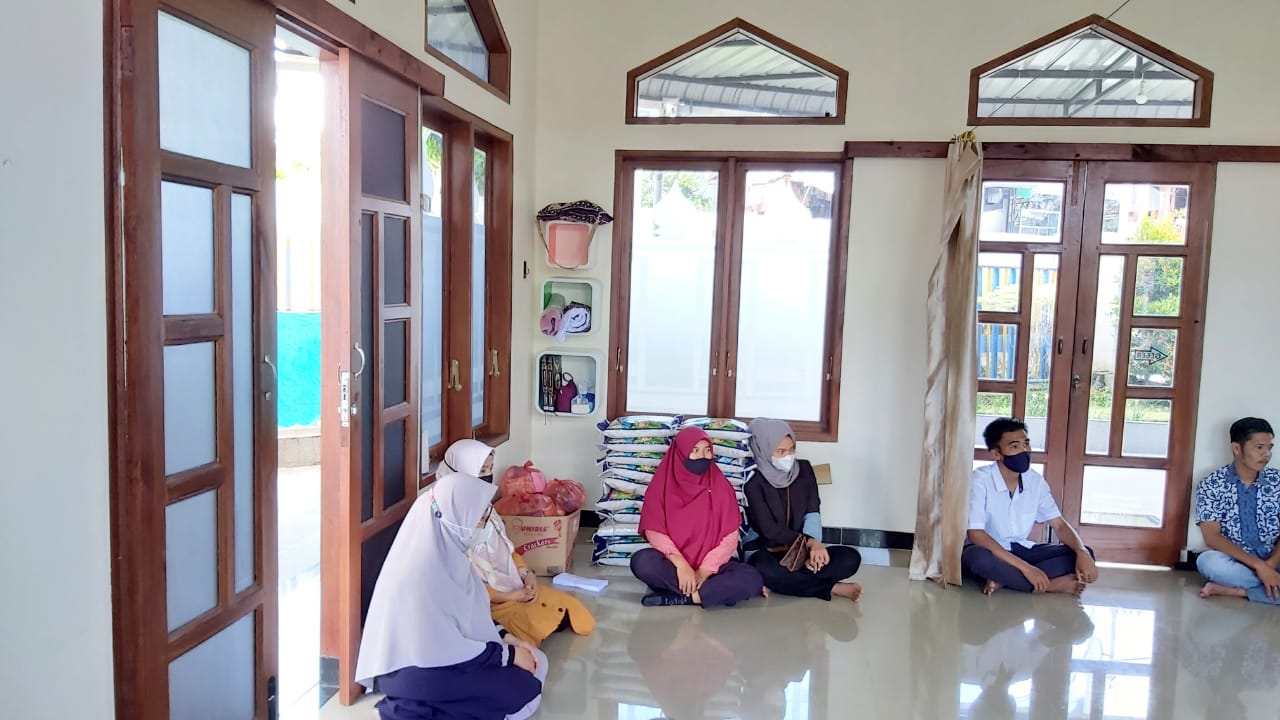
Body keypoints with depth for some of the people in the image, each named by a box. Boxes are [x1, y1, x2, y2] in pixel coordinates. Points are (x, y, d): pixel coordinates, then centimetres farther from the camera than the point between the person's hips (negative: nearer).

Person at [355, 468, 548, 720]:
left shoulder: (444, 548, -2)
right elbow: (444, 647, -24)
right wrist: (508, 654, -15)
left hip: (430, 650, 9)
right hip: (413, 668, -9)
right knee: (523, 690, -12)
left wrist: (505, 637, 1)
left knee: (535, 661, 9)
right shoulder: (424, 567, -29)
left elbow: (466, 609, 12)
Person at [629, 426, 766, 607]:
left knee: (751, 578, -26)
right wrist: (681, 564, -23)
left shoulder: (721, 487, 0)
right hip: (672, 563, -1)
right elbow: (653, 531, -9)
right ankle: (719, 589, -24)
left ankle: (679, 597, -24)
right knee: (642, 562, -33)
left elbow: (730, 537, -4)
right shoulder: (663, 484, -2)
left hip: (710, 566, 1)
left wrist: (705, 569, -17)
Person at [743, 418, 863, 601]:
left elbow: (812, 513, -2)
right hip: (767, 552, -4)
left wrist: (814, 544, -20)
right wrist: (809, 542, -22)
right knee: (765, 570, -40)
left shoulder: (804, 469, 2)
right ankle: (831, 587, -22)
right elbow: (769, 529, -16)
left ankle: (784, 582, -20)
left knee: (850, 559, -19)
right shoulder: (754, 482, -12)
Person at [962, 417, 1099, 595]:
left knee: (1084, 554, -11)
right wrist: (1025, 567, -32)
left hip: (1021, 550, 6)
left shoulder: (1035, 481, -2)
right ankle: (1050, 584, -24)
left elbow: (1059, 525, 3)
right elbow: (976, 534, -28)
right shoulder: (980, 480, -20)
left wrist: (1082, 553, -19)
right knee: (978, 557, -40)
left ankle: (1004, 579, -22)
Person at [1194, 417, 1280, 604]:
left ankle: (1231, 590, -20)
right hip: (1234, 562, -2)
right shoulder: (1211, 485, -8)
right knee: (1208, 561, -37)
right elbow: (1212, 538, -14)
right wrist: (1258, 565, -23)